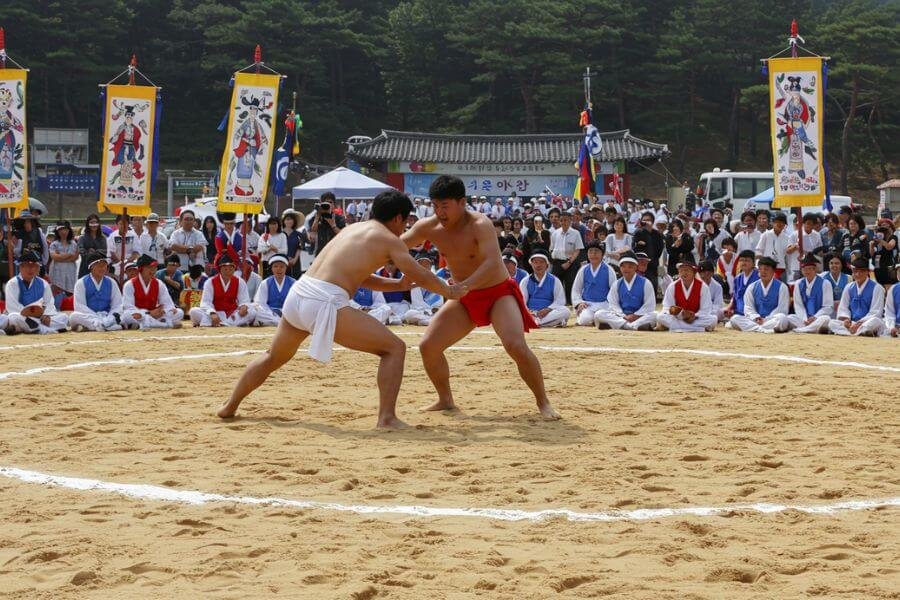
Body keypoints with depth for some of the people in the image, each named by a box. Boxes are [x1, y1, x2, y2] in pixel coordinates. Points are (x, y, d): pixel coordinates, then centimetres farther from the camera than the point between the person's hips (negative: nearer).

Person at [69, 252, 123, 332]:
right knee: (74, 317, -35)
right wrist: (96, 318, -22)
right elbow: (80, 306, -7)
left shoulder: (111, 283, 12)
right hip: (87, 317, -2)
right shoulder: (81, 283, 3)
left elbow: (117, 305, 7)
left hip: (107, 316, 2)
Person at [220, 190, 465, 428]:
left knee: (275, 356, 32)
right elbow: (420, 276, 3)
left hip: (298, 294, 8)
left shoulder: (352, 228, 25)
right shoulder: (389, 239, 4)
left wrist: (399, 285, 31)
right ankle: (387, 417, -11)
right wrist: (449, 291, 19)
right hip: (325, 302, -8)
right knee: (394, 348, -1)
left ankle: (229, 407, 42)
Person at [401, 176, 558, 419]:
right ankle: (446, 400, 16)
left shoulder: (479, 225, -26)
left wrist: (463, 286, -53)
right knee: (428, 346, -4)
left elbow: (492, 263, -40)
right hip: (464, 298, 6)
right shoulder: (429, 227, -9)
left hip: (499, 292, -6)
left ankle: (543, 402, -10)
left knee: (516, 346, -27)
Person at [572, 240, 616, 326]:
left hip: (604, 304, -1)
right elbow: (575, 289, 14)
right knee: (585, 319, -30)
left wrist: (610, 305, -12)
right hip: (587, 304, 1)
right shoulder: (583, 270, 10)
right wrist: (579, 302, -2)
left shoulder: (609, 270, 2)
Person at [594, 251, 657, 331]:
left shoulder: (645, 283, 2)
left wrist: (635, 315, -13)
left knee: (654, 316, -33)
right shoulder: (617, 284, 10)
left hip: (640, 316, -2)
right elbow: (614, 304, 4)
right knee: (599, 314, -22)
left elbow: (649, 305, -2)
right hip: (621, 316, 2)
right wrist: (624, 317, -13)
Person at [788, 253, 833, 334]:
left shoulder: (825, 283, 0)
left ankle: (799, 330, -33)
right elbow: (798, 305, 5)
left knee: (826, 319, -37)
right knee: (789, 318, -25)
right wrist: (804, 319, -13)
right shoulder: (798, 284, 9)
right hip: (804, 319, 3)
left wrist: (815, 317, -17)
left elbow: (828, 307, -3)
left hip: (819, 318, -3)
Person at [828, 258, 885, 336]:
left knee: (876, 321, -38)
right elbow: (843, 308, 12)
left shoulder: (876, 288, -3)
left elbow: (875, 312, -8)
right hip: (851, 324, 4)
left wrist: (859, 324, -19)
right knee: (832, 323, -20)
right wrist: (846, 319, -11)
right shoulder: (849, 288, 11)